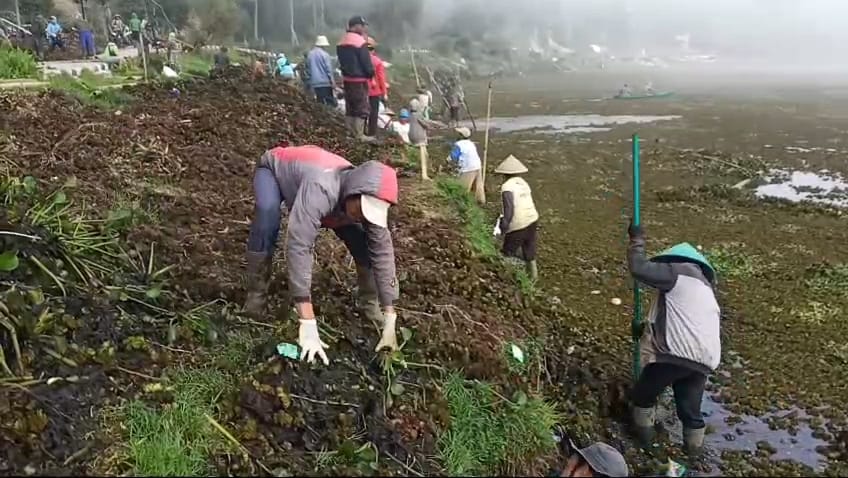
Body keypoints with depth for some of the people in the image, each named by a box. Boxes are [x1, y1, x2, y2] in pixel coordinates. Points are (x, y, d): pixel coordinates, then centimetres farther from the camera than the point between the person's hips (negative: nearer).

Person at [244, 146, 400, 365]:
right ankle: (257, 295, -17)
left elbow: (383, 252, -25)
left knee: (362, 238, -11)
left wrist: (390, 321, -30)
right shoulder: (320, 188, -48)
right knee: (268, 212, -36)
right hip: (274, 168, -4)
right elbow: (298, 247, -54)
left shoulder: (369, 200, -29)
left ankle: (370, 302, 8)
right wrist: (308, 324, -57)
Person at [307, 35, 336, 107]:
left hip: (315, 83, 6)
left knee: (320, 103, 9)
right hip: (325, 82, -6)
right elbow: (329, 69, -10)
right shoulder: (324, 54, -7)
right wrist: (332, 81, -7)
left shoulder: (310, 54, 12)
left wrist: (310, 81, 23)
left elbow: (309, 69, 17)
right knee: (330, 103, -5)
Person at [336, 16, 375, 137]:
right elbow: (367, 63, -12)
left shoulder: (341, 42, 11)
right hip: (359, 80, -8)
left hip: (346, 79, 8)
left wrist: (347, 72, 12)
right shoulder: (359, 41, -15)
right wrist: (371, 73, 2)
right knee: (362, 109, -3)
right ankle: (359, 135, -5)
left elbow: (342, 62, 15)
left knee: (350, 109, 14)